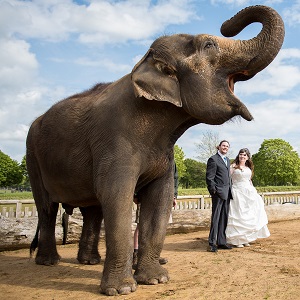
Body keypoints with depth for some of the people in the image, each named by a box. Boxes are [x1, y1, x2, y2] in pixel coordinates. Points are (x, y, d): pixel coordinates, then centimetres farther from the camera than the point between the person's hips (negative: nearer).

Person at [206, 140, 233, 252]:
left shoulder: (227, 160, 20)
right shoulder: (213, 159, -6)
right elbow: (209, 178, -11)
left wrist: (230, 191, 17)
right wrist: (214, 191, -15)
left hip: (227, 193, 8)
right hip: (218, 193, -8)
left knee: (224, 218, 10)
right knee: (216, 218, -5)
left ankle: (221, 242, 16)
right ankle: (212, 243, 1)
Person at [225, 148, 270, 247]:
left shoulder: (249, 168, 15)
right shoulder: (233, 167, -3)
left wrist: (254, 191, 17)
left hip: (248, 193, 6)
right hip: (237, 193, -6)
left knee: (249, 216, 7)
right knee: (237, 216, -4)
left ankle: (246, 239, 18)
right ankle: (237, 240, 2)